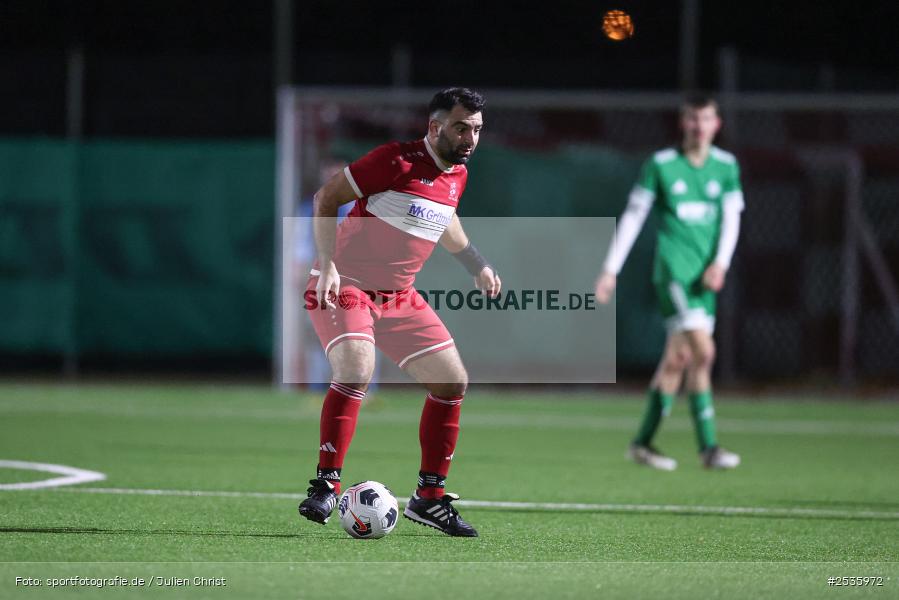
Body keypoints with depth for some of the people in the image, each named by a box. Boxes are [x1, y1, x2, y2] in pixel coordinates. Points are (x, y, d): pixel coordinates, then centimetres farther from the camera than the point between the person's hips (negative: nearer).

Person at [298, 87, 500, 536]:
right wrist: (327, 264, -24)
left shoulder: (457, 175, 5)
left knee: (453, 382, 4)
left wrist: (477, 265, 30)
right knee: (356, 371, -31)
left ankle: (429, 499, 13)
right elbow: (326, 197, -15)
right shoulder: (397, 161, -18)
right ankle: (325, 487, -22)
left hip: (398, 297, 8)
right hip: (343, 288, -8)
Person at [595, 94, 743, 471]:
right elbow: (632, 217, 1)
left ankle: (643, 443, 19)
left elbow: (731, 218, 6)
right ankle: (708, 446, -16)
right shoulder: (660, 165, -2)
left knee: (678, 359, 8)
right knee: (703, 351, -18)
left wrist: (720, 263, -10)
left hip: (704, 277, 5)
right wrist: (611, 270, -1)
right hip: (673, 268, -5)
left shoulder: (726, 166, 8)